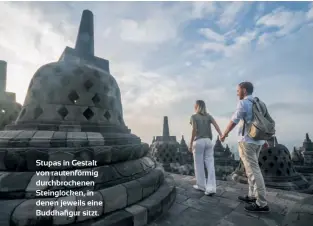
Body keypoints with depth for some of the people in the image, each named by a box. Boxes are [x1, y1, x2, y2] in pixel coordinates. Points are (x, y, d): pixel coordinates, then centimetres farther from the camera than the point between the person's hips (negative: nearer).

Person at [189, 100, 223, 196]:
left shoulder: (194, 116, -1)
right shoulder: (208, 116, 11)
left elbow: (194, 130, -11)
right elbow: (216, 125, -6)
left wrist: (191, 144, -7)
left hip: (198, 142, -4)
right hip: (208, 141, 4)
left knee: (199, 165, 7)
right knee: (210, 164, 3)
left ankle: (201, 186, 19)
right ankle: (211, 188, -2)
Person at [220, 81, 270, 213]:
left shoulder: (243, 103, -11)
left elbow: (233, 121, -9)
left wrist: (224, 134, 5)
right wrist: (265, 139, 24)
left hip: (247, 141, -9)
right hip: (258, 140, 9)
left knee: (253, 170, -5)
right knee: (252, 169, 16)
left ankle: (262, 204, 1)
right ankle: (252, 196, 25)